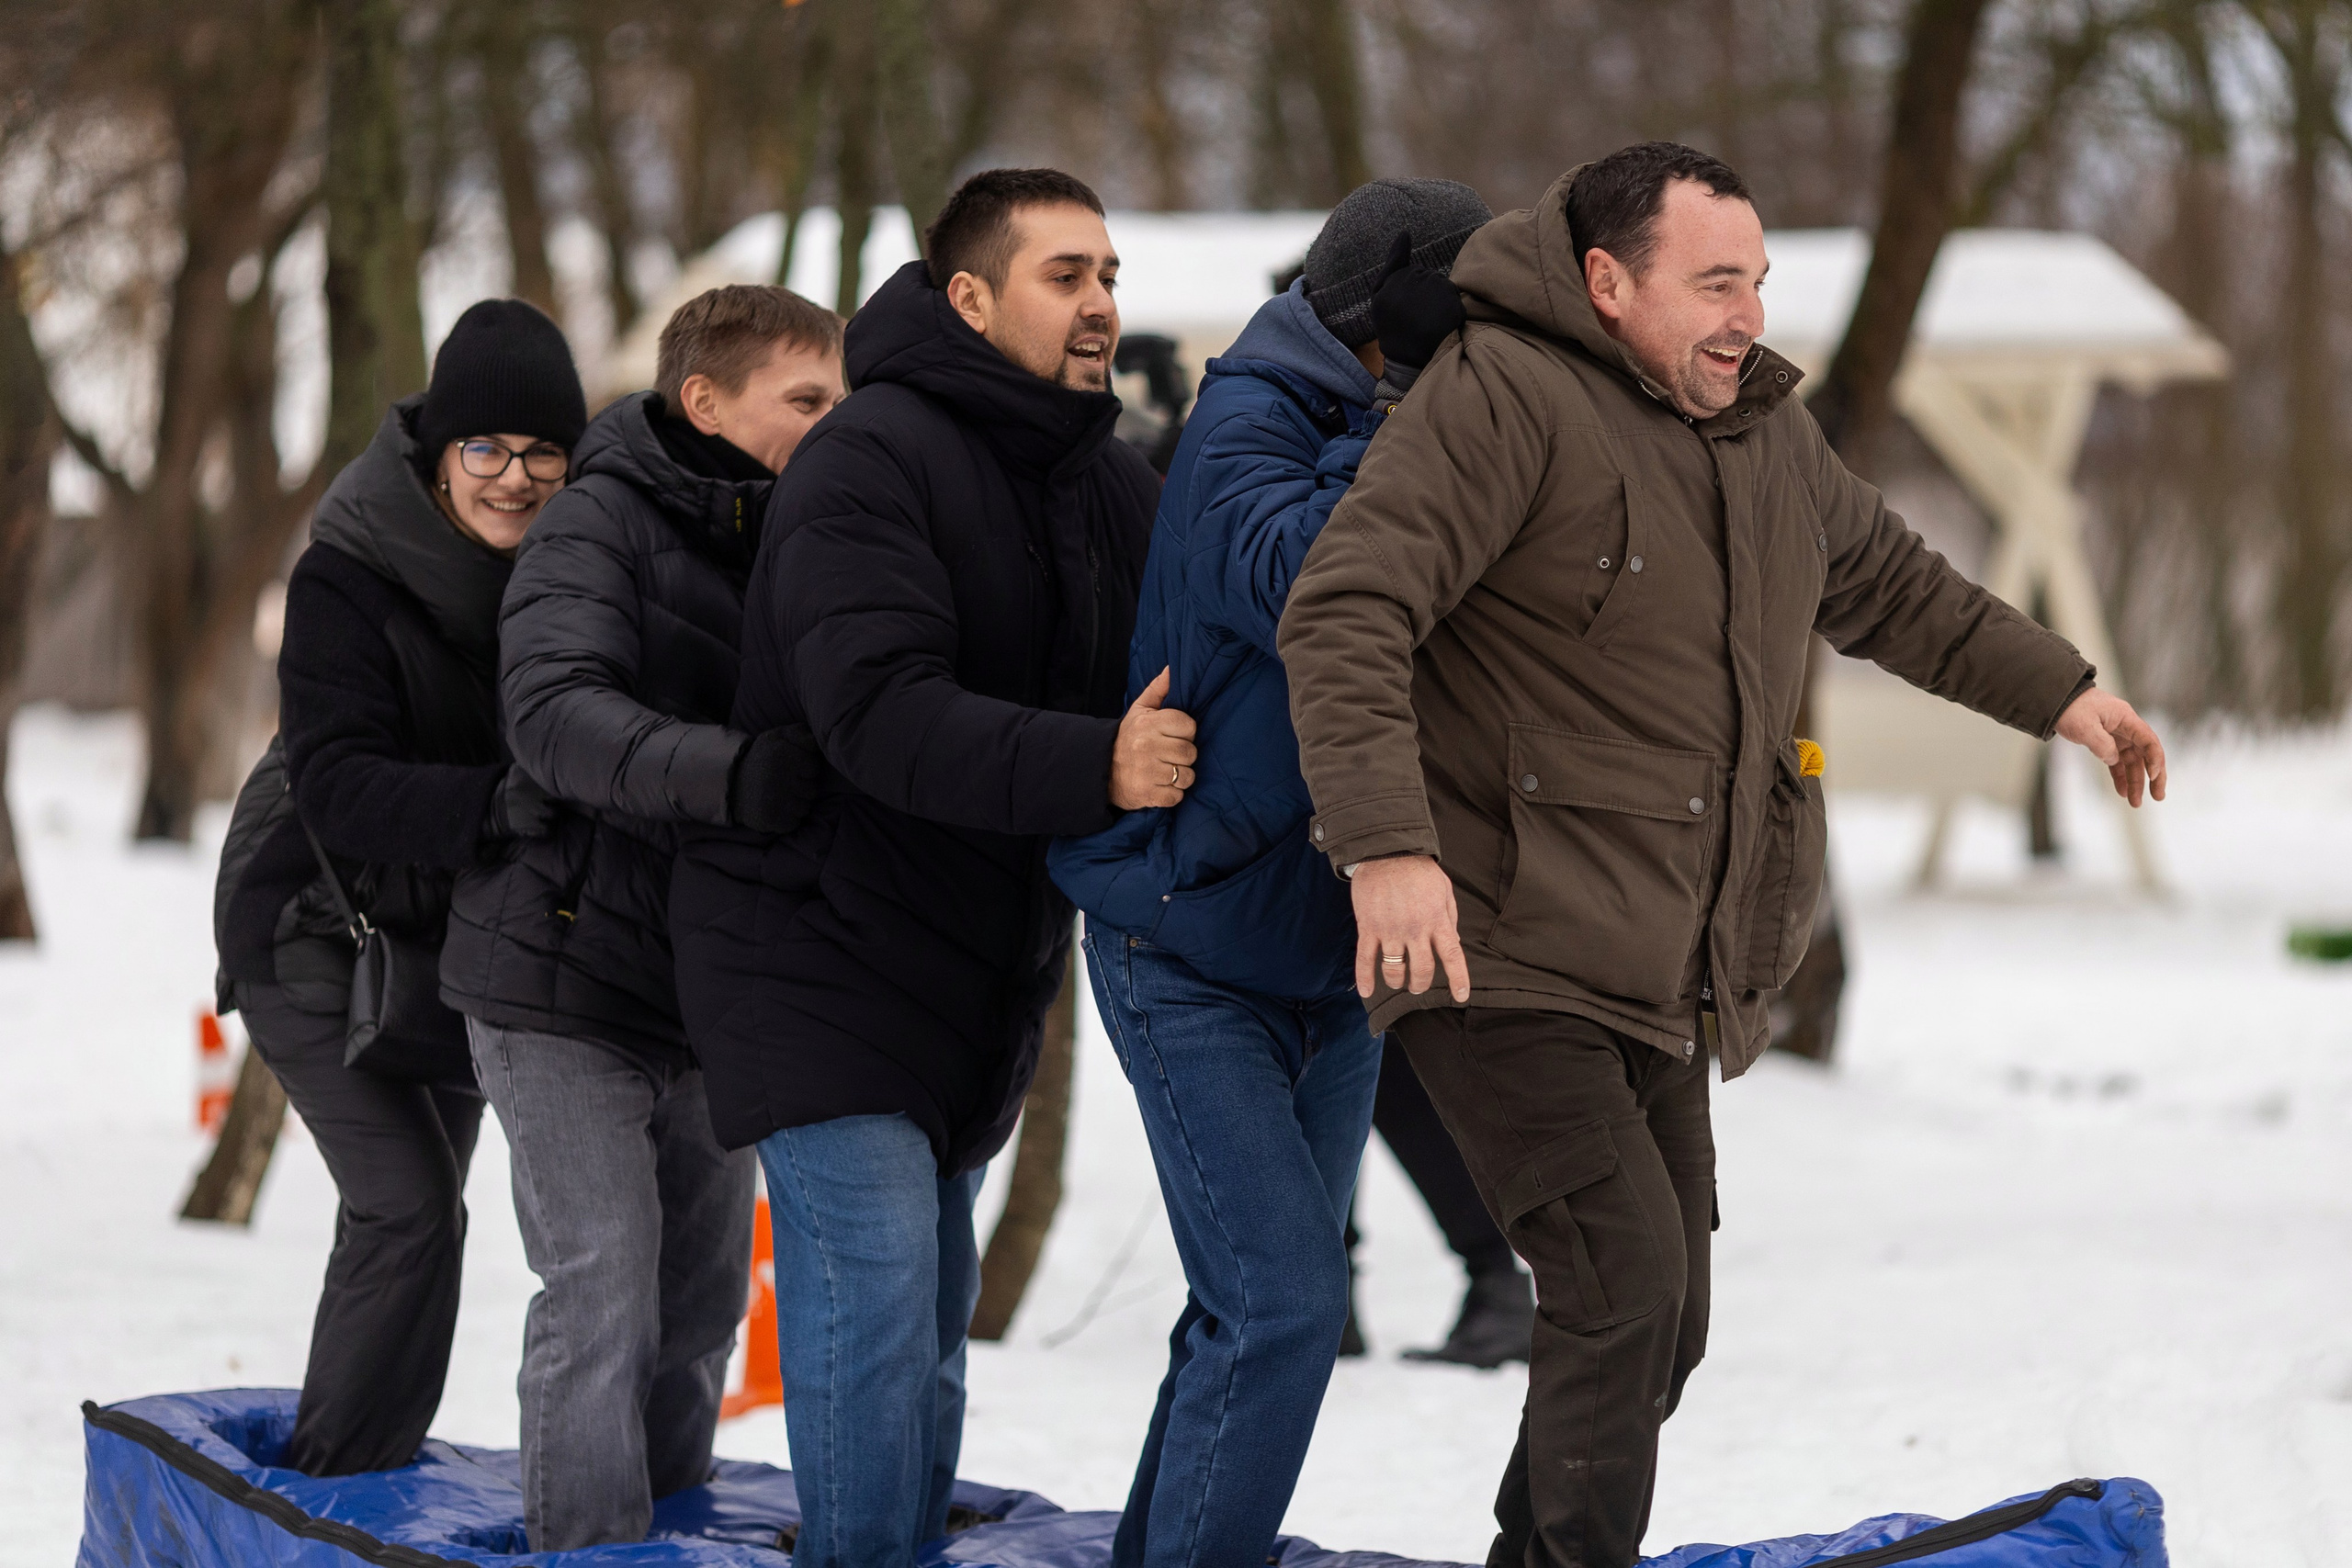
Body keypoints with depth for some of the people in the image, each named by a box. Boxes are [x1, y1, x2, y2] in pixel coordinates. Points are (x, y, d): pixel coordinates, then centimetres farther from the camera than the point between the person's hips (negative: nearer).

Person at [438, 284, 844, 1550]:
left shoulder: (782, 550, 12)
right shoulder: (601, 525, -12)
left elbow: (816, 737, 16)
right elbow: (556, 712, -29)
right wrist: (732, 774, -44)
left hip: (704, 993, 7)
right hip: (567, 980, -7)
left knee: (700, 1297, 11)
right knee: (603, 1296, -12)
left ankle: (670, 1528, 22)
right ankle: (590, 1552, -9)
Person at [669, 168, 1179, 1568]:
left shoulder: (1113, 486, 8)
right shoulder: (873, 461, -18)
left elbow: (1176, 696, 11)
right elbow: (881, 715, -30)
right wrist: (1091, 769, -39)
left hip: (974, 966, 8)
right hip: (820, 955, -8)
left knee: (932, 1301, 14)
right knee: (873, 1284, -15)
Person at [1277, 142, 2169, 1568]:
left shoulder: (1768, 433, 13)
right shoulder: (1502, 400, -14)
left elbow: (1888, 584, 33)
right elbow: (1345, 616, -22)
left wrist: (2056, 691, 32)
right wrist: (1387, 846, -33)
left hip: (1658, 972, 9)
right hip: (1502, 955, -9)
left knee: (1662, 1320, 11)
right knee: (1628, 1280, -18)